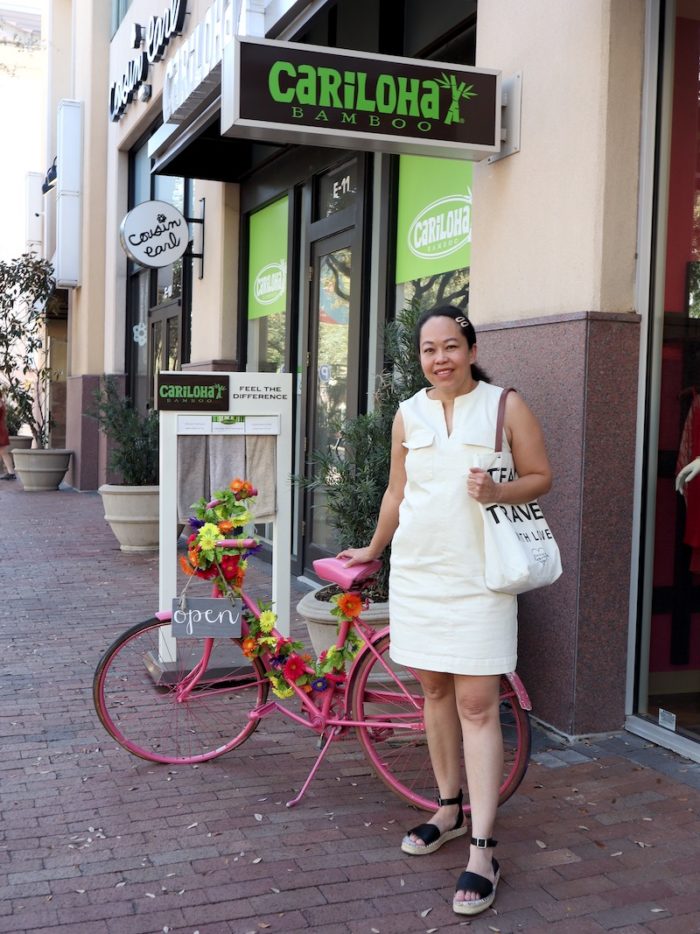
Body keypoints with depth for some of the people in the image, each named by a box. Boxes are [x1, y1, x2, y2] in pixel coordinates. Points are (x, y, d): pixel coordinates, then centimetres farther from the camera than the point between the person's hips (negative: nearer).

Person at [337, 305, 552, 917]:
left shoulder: (504, 405, -1)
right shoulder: (409, 413, 9)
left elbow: (541, 477, 2)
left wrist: (498, 492, -18)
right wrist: (373, 549, 29)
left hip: (477, 574, -4)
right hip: (417, 570, 4)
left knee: (477, 705, -7)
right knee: (435, 689, 12)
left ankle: (482, 850, -2)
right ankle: (449, 808, 30)